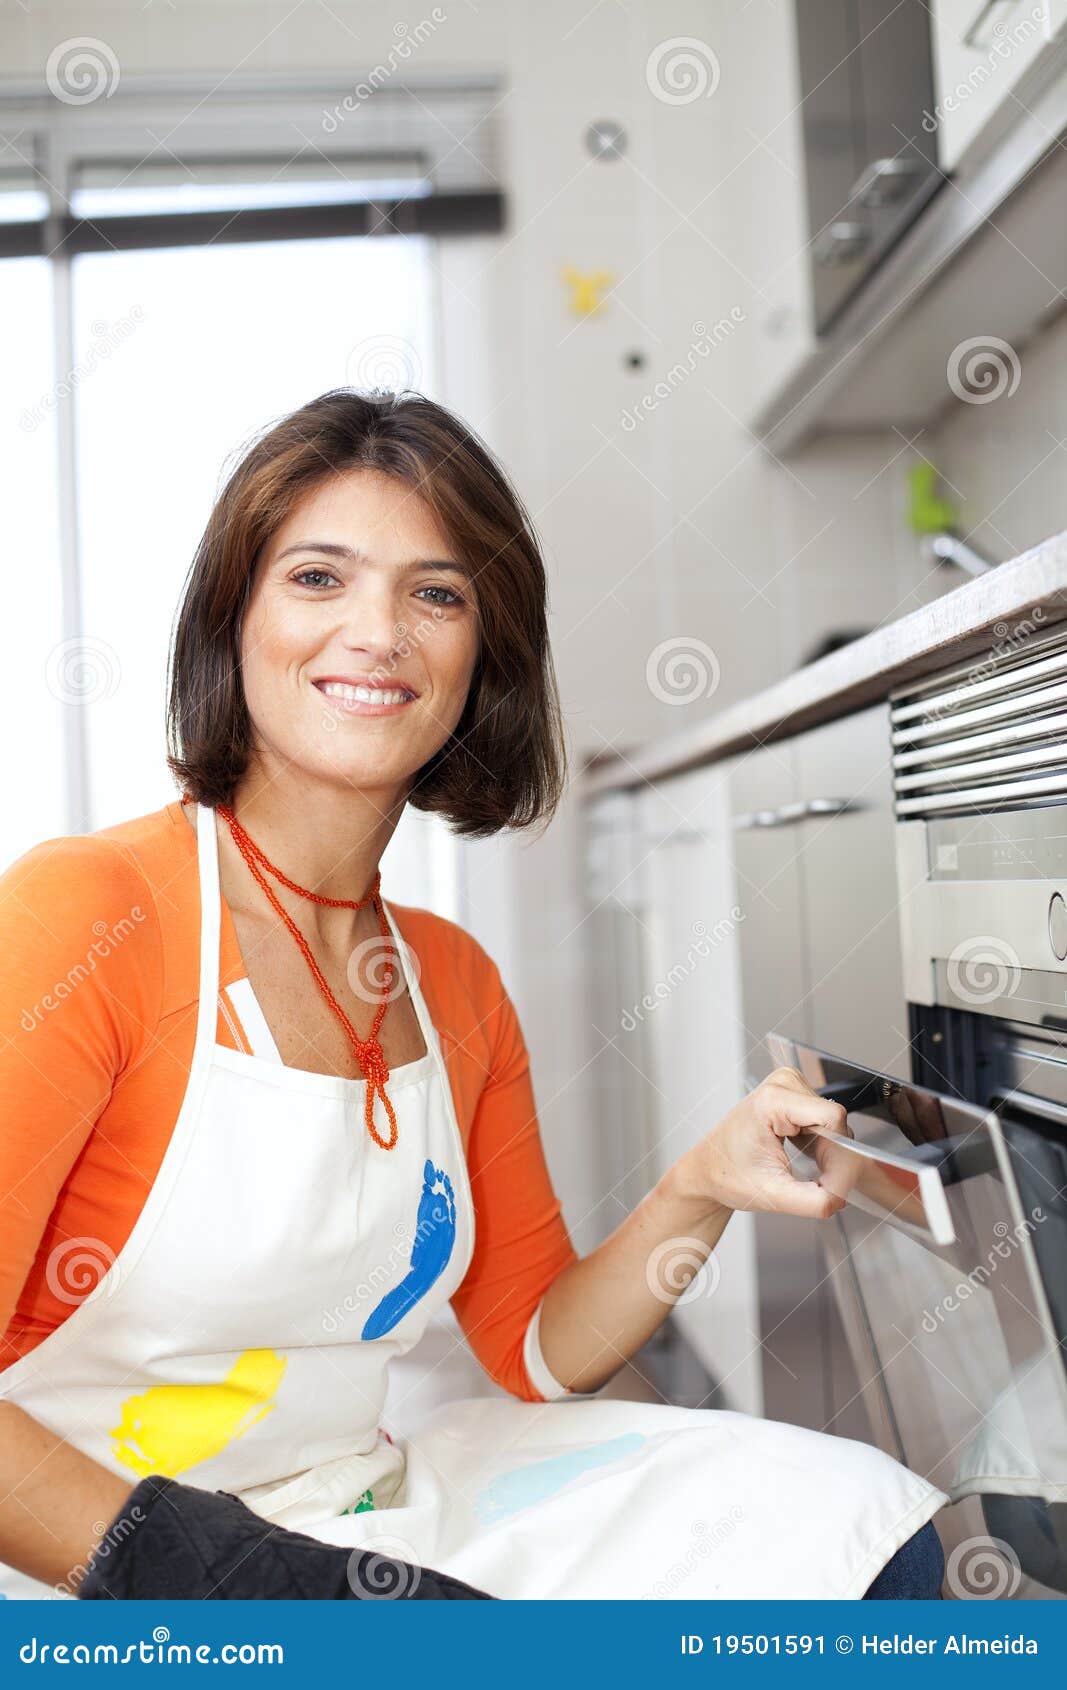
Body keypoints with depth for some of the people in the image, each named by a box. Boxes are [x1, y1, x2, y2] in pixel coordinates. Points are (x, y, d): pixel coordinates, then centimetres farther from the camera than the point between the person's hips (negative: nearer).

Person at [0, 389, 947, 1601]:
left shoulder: (456, 984, 4)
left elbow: (540, 1349, 8)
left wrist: (702, 1188, -8)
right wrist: (212, 1575, -24)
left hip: (376, 1514, 6)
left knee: (862, 1522, -7)